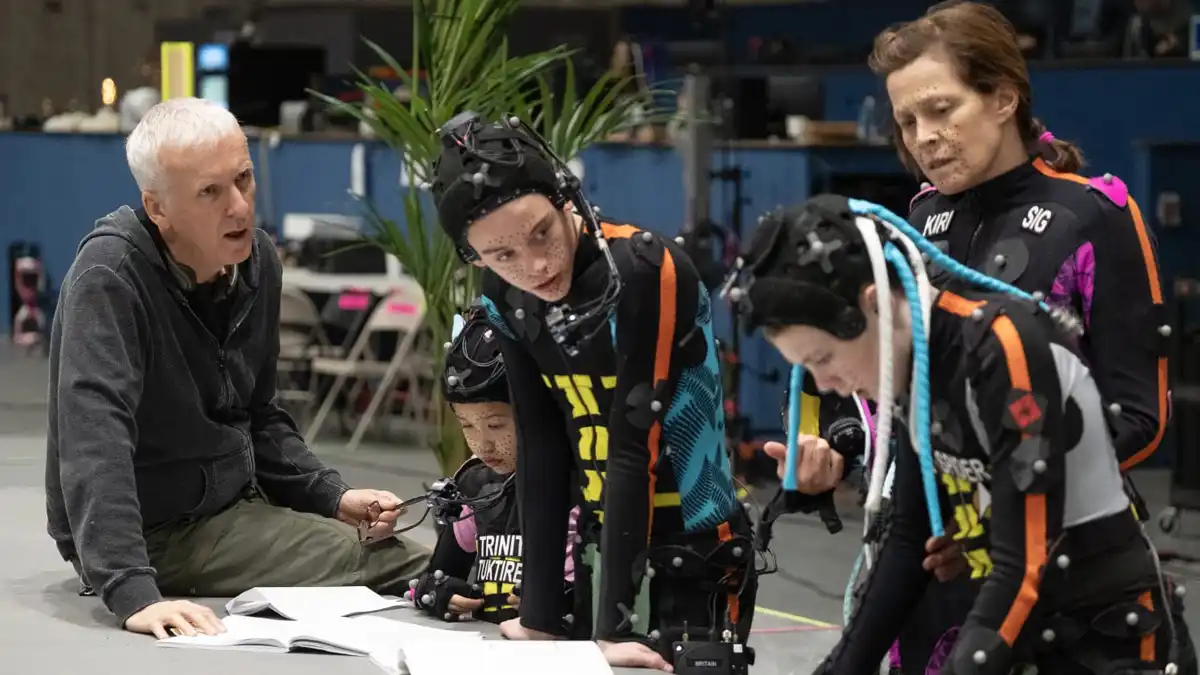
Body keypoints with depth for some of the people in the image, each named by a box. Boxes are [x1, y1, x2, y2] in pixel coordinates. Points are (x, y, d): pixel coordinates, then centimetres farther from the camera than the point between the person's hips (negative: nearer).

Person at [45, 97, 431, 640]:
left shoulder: (256, 260, 2)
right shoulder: (109, 277, -23)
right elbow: (94, 446, -34)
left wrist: (333, 498, 3)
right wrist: (133, 593, -45)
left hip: (237, 504, 8)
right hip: (157, 532, -8)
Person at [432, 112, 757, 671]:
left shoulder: (644, 272, -25)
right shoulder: (506, 296, -5)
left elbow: (633, 451, -25)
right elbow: (540, 450, -1)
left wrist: (615, 628, -23)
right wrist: (540, 615, -4)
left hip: (697, 558, -6)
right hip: (605, 550, 6)